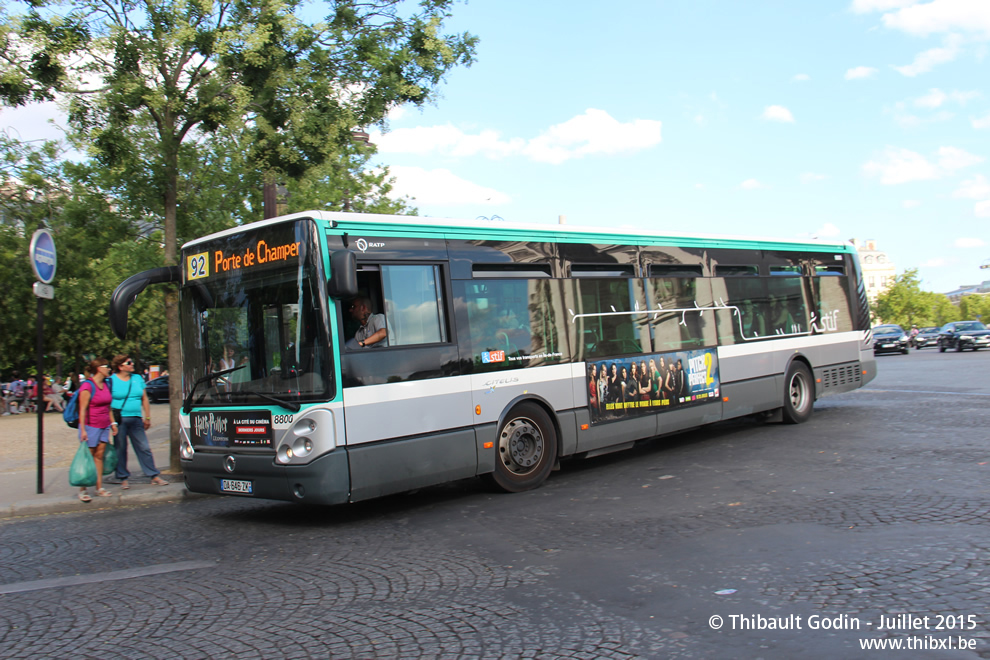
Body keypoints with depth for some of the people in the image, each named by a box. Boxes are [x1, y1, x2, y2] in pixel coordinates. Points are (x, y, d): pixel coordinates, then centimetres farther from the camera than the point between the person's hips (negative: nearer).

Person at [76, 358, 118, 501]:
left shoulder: (106, 384, 10)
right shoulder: (88, 386, -14)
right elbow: (82, 409, -16)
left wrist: (112, 422, 17)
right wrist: (83, 430, -20)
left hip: (104, 426, 6)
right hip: (90, 426, -6)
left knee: (99, 455, 9)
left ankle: (99, 487, 13)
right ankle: (83, 490, 5)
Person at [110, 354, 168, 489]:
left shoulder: (138, 379, 12)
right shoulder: (112, 380, -2)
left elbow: (145, 399, 15)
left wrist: (147, 418, 12)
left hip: (136, 420, 4)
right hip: (119, 420, -3)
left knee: (144, 448, 4)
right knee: (120, 450, 3)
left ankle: (154, 476, 7)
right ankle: (123, 479, 14)